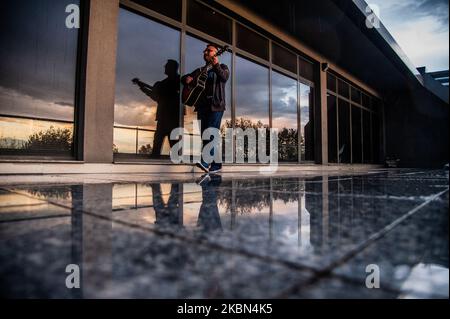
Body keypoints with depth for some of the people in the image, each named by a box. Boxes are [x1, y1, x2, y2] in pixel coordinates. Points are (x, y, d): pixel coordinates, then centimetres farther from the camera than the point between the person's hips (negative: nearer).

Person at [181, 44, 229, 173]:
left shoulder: (222, 67, 10)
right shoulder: (200, 70, 24)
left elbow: (224, 77, -13)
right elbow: (184, 78, 24)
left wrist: (216, 65, -30)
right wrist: (187, 79, -1)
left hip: (216, 105, -5)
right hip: (202, 105, 6)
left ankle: (205, 162, -25)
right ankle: (216, 164, 9)